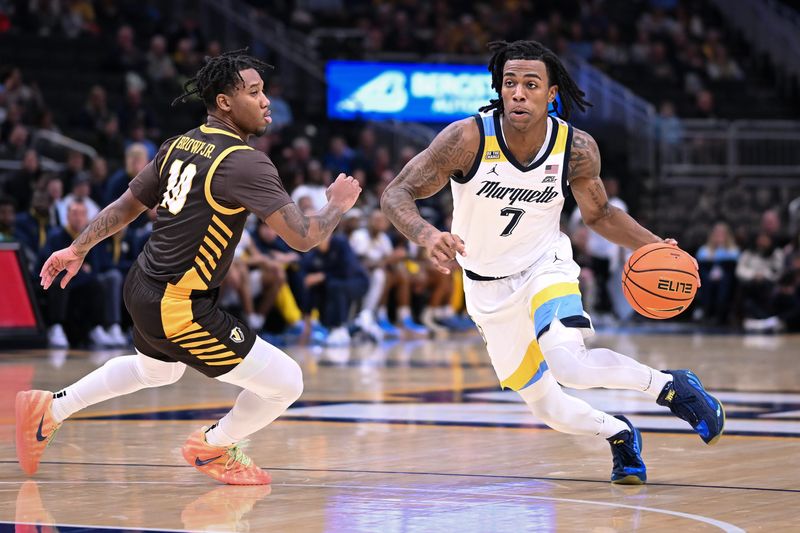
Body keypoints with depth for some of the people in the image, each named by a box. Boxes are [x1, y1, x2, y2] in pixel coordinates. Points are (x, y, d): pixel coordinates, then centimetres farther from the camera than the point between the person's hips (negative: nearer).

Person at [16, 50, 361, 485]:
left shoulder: (179, 146, 6)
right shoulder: (244, 163, -19)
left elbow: (127, 205, 17)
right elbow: (302, 237, -22)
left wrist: (78, 248, 29)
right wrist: (337, 205, -3)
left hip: (142, 287, 9)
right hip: (178, 309, -9)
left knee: (157, 371, 40)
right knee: (286, 383, 0)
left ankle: (50, 408, 41)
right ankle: (212, 446, 24)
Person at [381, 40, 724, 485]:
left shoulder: (577, 148, -17)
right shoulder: (468, 138, -25)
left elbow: (598, 213, 2)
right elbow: (397, 194, -23)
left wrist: (654, 246, -14)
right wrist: (427, 235, -44)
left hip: (545, 267, -1)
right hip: (488, 287, 1)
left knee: (568, 363, -31)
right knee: (546, 406, 5)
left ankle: (668, 385, -6)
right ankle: (619, 434, 36)